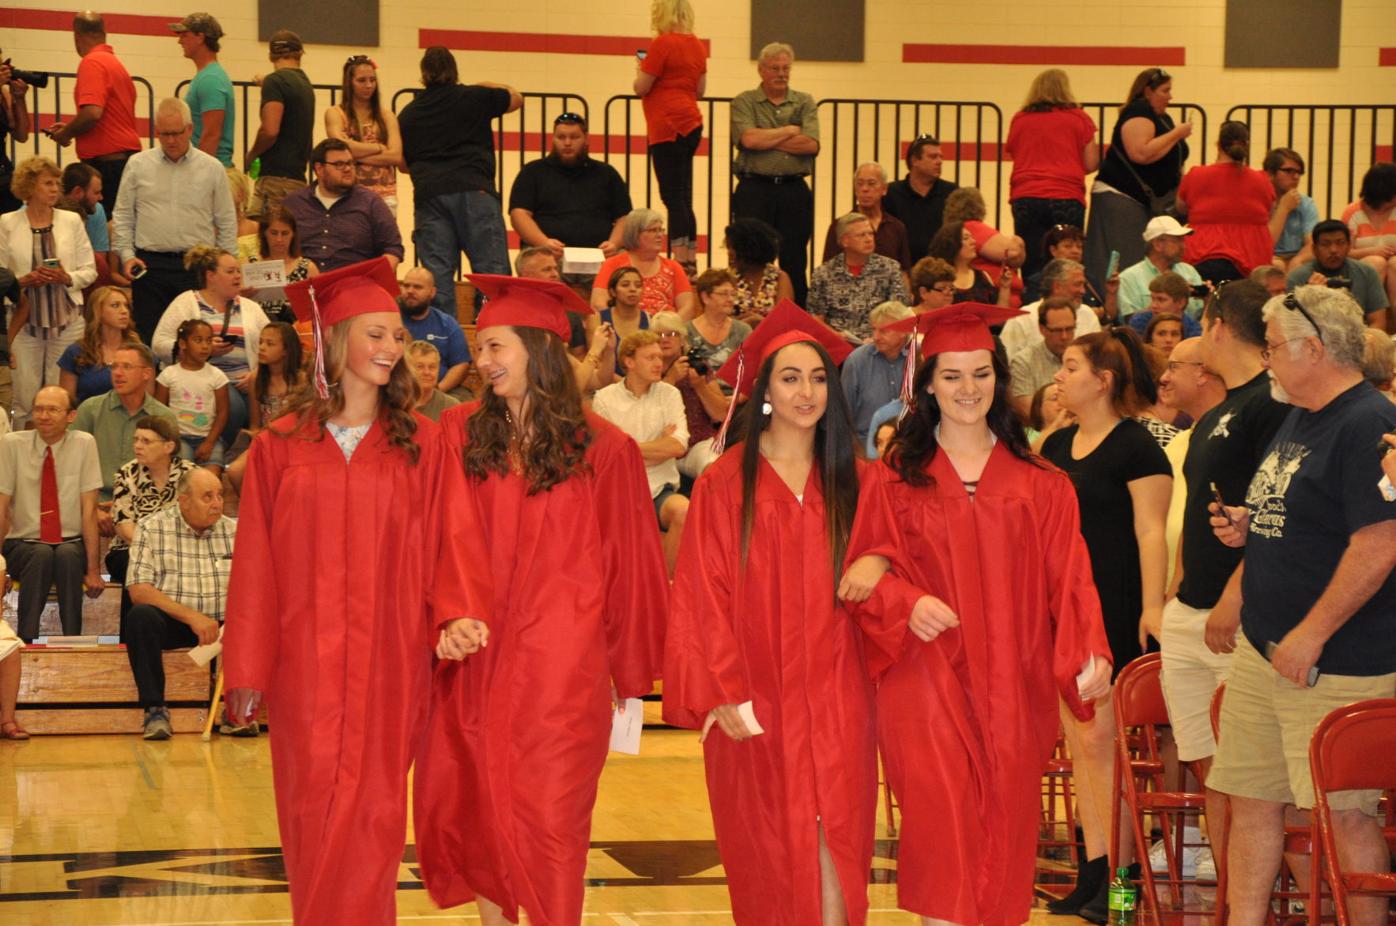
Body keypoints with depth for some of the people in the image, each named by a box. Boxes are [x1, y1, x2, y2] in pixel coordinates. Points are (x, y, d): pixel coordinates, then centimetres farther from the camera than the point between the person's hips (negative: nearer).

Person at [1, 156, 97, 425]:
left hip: (67, 320, 1)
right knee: (25, 395, 0)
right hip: (25, 320, -1)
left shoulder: (72, 221, 5)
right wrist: (23, 280, -16)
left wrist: (68, 278, -13)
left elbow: (90, 270, 7)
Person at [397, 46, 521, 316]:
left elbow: (403, 162, 23)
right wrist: (487, 86, 41)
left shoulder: (407, 114, 15)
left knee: (437, 278, 0)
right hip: (473, 192, -3)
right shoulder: (475, 98, 8)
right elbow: (516, 98, 25)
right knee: (492, 272, -4)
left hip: (428, 195, 3)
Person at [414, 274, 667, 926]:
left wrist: (629, 666, 9)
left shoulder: (602, 448, -1)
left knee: (543, 819, -4)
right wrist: (454, 617, -20)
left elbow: (626, 562, 5)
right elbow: (450, 535, -3)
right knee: (470, 810, 6)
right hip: (475, 654, 3)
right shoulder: (460, 433, 5)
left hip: (558, 664, -3)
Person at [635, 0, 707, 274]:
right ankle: (690, 261, 14)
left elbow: (641, 88, -9)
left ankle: (681, 262, -13)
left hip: (668, 126, -8)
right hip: (691, 125, 8)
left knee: (673, 197, -9)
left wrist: (640, 70, 10)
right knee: (682, 197, 12)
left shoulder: (663, 43, -12)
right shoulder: (697, 45, 11)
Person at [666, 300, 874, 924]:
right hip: (755, 702, -2)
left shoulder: (851, 480, 7)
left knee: (832, 854, -4)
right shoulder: (726, 484, -2)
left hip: (836, 702, 2)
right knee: (770, 868, 3)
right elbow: (704, 596, -4)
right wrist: (722, 692, -11)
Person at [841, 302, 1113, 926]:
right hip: (927, 682, -2)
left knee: (1002, 841, 3)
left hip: (1011, 690, 2)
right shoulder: (893, 478, 6)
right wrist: (907, 603, -16)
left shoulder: (1039, 486, 9)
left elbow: (1067, 580, 5)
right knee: (942, 827, -15)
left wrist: (1091, 653, -9)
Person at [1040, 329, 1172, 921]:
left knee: (1102, 737, -9)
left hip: (1113, 608, -8)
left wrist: (1152, 606, -19)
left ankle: (1122, 874, -3)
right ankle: (1093, 868, 13)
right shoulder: (1057, 445, 14)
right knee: (1077, 740, 8)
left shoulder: (1136, 447, -8)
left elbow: (1151, 531, -13)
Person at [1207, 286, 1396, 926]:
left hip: (1336, 663, -10)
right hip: (1262, 647, 10)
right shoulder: (1298, 418, 16)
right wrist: (1247, 528, 8)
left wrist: (1310, 636, -21)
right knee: (1250, 799, 11)